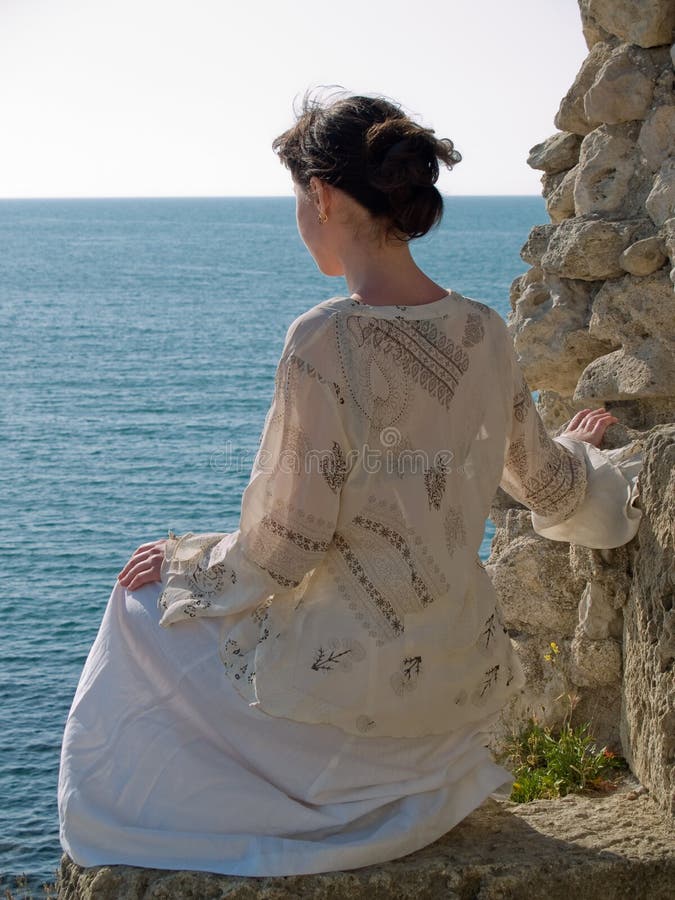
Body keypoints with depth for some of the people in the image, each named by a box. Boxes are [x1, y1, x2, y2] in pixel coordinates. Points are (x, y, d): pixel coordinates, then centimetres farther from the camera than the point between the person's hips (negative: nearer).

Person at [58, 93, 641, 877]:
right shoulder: (482, 331, -3)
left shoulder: (328, 340, -23)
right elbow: (547, 487, 12)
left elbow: (286, 546, -20)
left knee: (145, 605, 18)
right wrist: (575, 450, 36)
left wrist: (184, 562, -1)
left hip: (351, 678, -7)